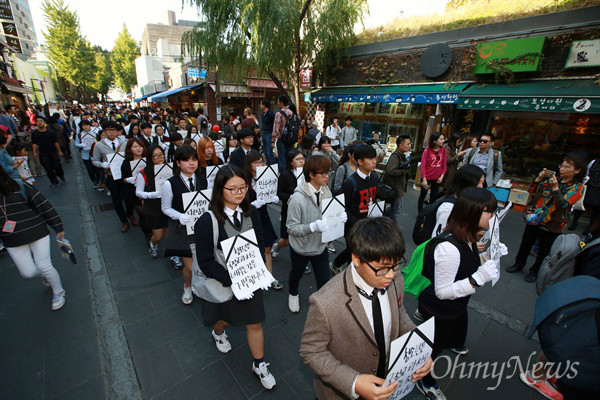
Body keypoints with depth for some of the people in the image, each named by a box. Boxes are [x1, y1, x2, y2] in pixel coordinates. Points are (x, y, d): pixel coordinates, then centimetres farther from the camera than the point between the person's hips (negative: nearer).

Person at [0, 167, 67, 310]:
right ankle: (47, 275, 39)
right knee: (28, 272, 4)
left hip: (37, 234, -4)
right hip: (13, 241, 4)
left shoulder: (21, 188, -10)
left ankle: (59, 292, 23)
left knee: (44, 266, 0)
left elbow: (44, 205, -7)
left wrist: (58, 228, -4)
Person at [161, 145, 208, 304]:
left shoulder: (203, 179, -3)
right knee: (190, 267, 2)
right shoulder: (170, 184, -13)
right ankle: (187, 287, 37)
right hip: (182, 228, -3)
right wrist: (180, 216, -21)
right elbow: (166, 208, -3)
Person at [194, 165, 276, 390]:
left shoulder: (251, 212, -11)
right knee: (225, 317, 26)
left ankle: (259, 365, 39)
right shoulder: (207, 221, -23)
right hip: (223, 282, -2)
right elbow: (206, 261, -18)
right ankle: (218, 333, 63)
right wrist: (232, 281, -24)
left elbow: (260, 244, 0)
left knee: (255, 323, 14)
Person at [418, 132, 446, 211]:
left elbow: (444, 164, 4)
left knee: (434, 196, 16)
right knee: (423, 195, 11)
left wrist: (442, 176, -4)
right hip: (427, 178, -4)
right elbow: (423, 165, -16)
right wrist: (424, 179, -19)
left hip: (437, 178, 5)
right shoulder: (427, 150, -15)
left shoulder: (443, 150, -2)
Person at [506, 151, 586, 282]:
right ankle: (519, 264, 35)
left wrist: (555, 188, -29)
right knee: (525, 244, 15)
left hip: (551, 226, -3)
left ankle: (534, 271, 32)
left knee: (544, 251, 12)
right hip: (534, 219, 3)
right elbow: (531, 190, 2)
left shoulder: (577, 187, -6)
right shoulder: (552, 178, 3)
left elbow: (564, 205, -20)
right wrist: (539, 178, -12)